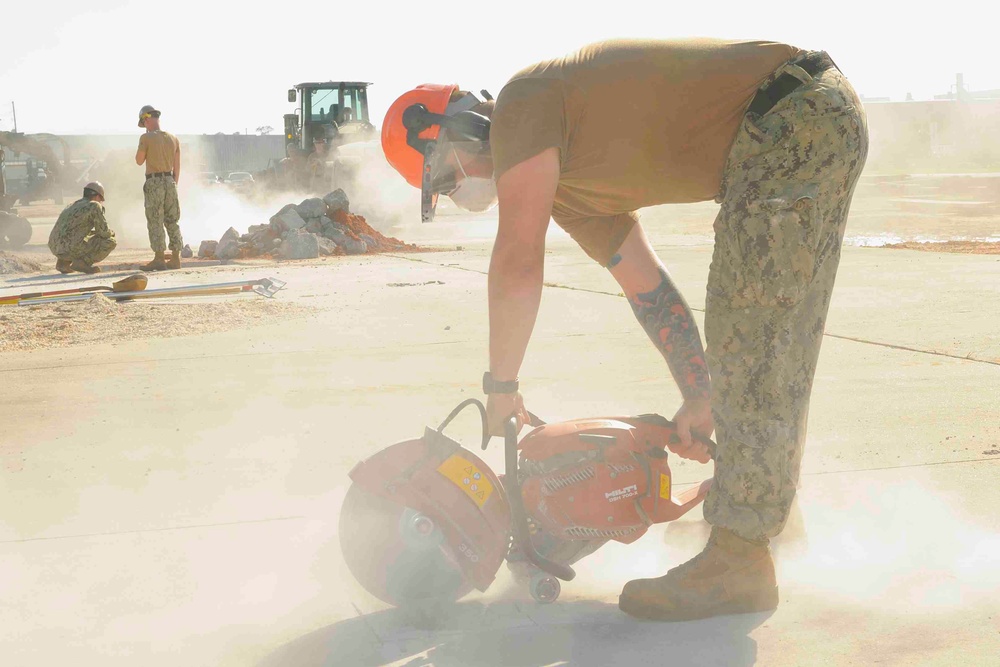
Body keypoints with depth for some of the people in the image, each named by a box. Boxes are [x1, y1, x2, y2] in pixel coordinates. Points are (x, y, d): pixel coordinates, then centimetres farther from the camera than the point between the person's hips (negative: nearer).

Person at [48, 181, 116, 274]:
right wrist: (111, 233, 22)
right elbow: (103, 232, -1)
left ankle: (63, 262, 15)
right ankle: (82, 263, -8)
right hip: (72, 248, -8)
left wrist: (95, 232, 40)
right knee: (111, 242, 2)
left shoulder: (72, 205, 24)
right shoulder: (94, 206, 0)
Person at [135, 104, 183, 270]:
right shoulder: (173, 139, 9)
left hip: (154, 182, -5)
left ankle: (159, 258, -6)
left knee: (155, 221, -3)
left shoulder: (146, 138, -8)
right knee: (172, 221, 11)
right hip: (170, 180, 5)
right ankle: (176, 258, 12)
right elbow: (177, 166, 11)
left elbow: (139, 161, 0)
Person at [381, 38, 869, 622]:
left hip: (792, 113, -11)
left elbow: (518, 265, -14)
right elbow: (646, 287, 19)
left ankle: (739, 560, -6)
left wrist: (501, 385, -4)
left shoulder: (525, 103, -7)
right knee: (773, 342, 19)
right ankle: (769, 506, 33)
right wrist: (701, 397, 16)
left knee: (751, 341, -10)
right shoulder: (563, 178, 19)